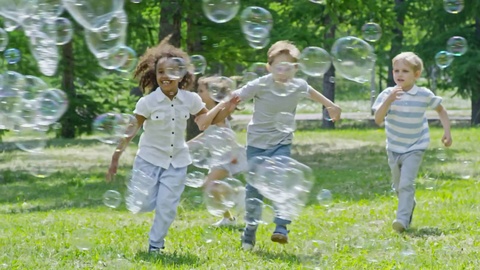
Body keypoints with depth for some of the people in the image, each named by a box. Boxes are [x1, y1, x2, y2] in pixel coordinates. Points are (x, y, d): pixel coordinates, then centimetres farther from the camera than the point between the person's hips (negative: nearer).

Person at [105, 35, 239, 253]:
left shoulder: (190, 100, -7)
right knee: (143, 205, -8)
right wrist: (116, 158, -9)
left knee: (167, 207, -4)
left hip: (177, 161, 2)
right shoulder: (148, 102, -15)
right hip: (150, 159, -2)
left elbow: (210, 119, 7)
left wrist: (226, 108, -13)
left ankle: (155, 245, 15)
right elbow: (131, 131, -10)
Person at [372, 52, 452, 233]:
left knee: (406, 184, -20)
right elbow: (378, 120, -23)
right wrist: (389, 100, -35)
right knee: (398, 186, 19)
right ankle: (410, 205, 47)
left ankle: (403, 219, -24)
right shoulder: (388, 94, -13)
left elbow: (441, 110, 7)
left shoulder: (425, 95, -12)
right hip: (394, 148, 3)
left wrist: (447, 131, -2)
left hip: (414, 148, -3)